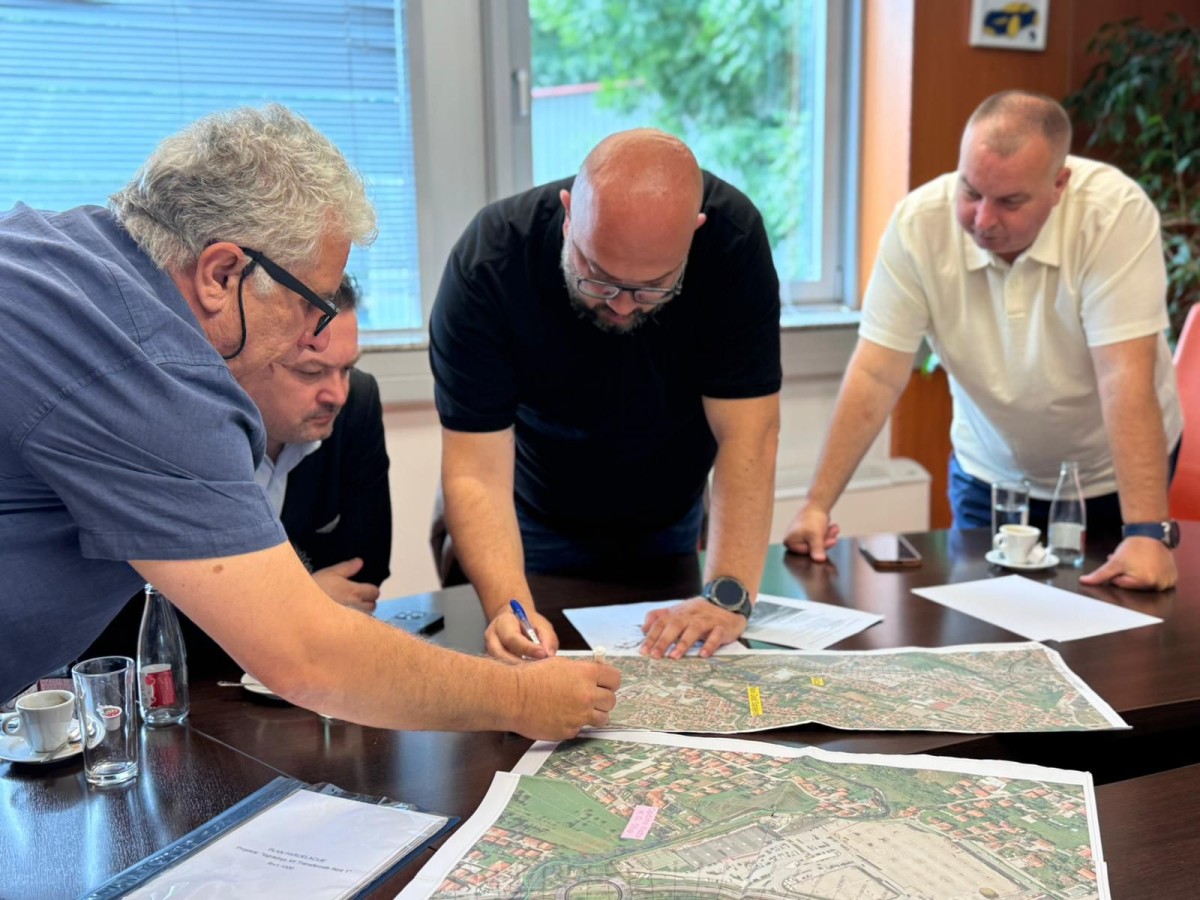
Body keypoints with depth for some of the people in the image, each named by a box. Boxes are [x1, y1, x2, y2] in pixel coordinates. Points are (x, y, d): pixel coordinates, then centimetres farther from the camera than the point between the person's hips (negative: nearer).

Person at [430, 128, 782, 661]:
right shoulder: (486, 262, -31)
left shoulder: (733, 241, -29)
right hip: (541, 527, -1)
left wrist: (728, 596, -37)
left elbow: (746, 433, -29)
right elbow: (477, 471, -32)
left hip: (672, 519, 2)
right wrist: (508, 604, -46)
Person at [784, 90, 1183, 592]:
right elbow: (876, 377, -21)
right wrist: (817, 505, -27)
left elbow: (1126, 379, -32)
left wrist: (1147, 533, -38)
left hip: (1113, 476, -1)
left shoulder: (1115, 212, -27)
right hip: (990, 476, 2)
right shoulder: (919, 222, -21)